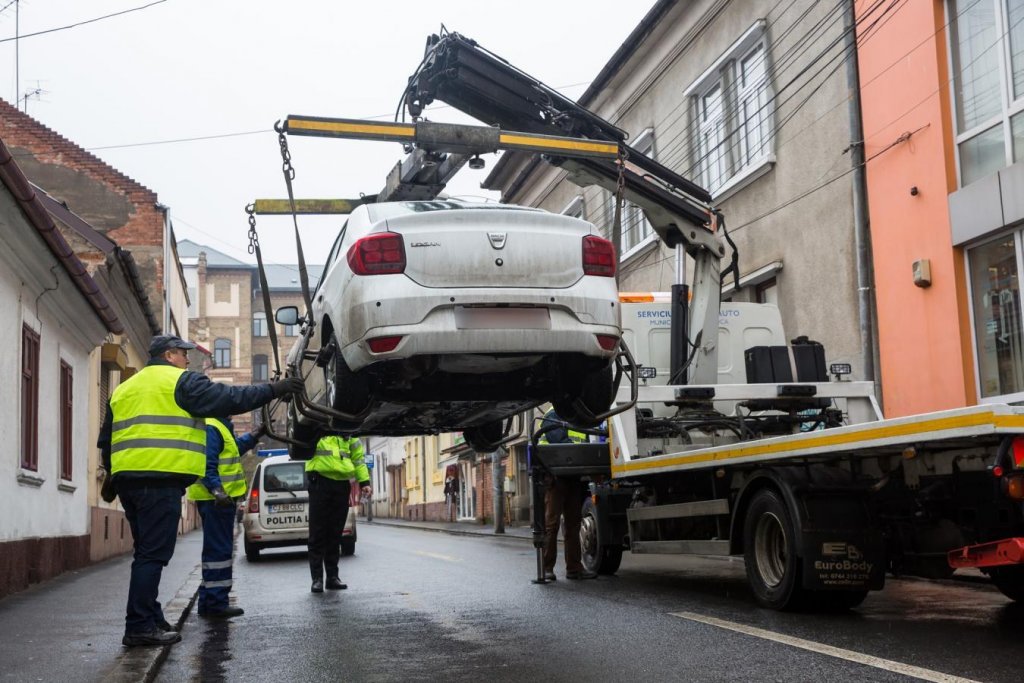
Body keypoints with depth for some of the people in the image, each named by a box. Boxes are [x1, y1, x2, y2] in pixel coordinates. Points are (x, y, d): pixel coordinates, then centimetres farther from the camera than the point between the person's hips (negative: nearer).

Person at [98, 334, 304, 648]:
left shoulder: (124, 389, 23)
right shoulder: (181, 381, -1)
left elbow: (107, 439, 25)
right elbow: (228, 398, -8)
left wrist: (113, 475, 32)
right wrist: (273, 390, -4)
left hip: (126, 478, 8)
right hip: (161, 480, -8)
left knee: (148, 551, 16)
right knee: (153, 554, -7)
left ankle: (150, 619, 19)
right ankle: (139, 627, -8)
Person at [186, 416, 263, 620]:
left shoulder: (221, 426, 17)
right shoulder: (210, 428, -16)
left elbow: (235, 447, 31)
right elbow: (207, 465, -24)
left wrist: (255, 434, 26)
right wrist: (217, 490, -33)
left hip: (221, 498, 11)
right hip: (216, 500, -11)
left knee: (215, 549, 15)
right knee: (219, 550, -8)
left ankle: (208, 602, 21)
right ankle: (215, 603, -6)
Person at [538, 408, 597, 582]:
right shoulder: (553, 416, -4)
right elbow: (559, 441, -19)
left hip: (574, 478, 8)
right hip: (555, 477, -8)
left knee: (573, 523, 9)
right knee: (551, 523, -6)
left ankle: (574, 567, 14)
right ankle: (547, 568, -2)